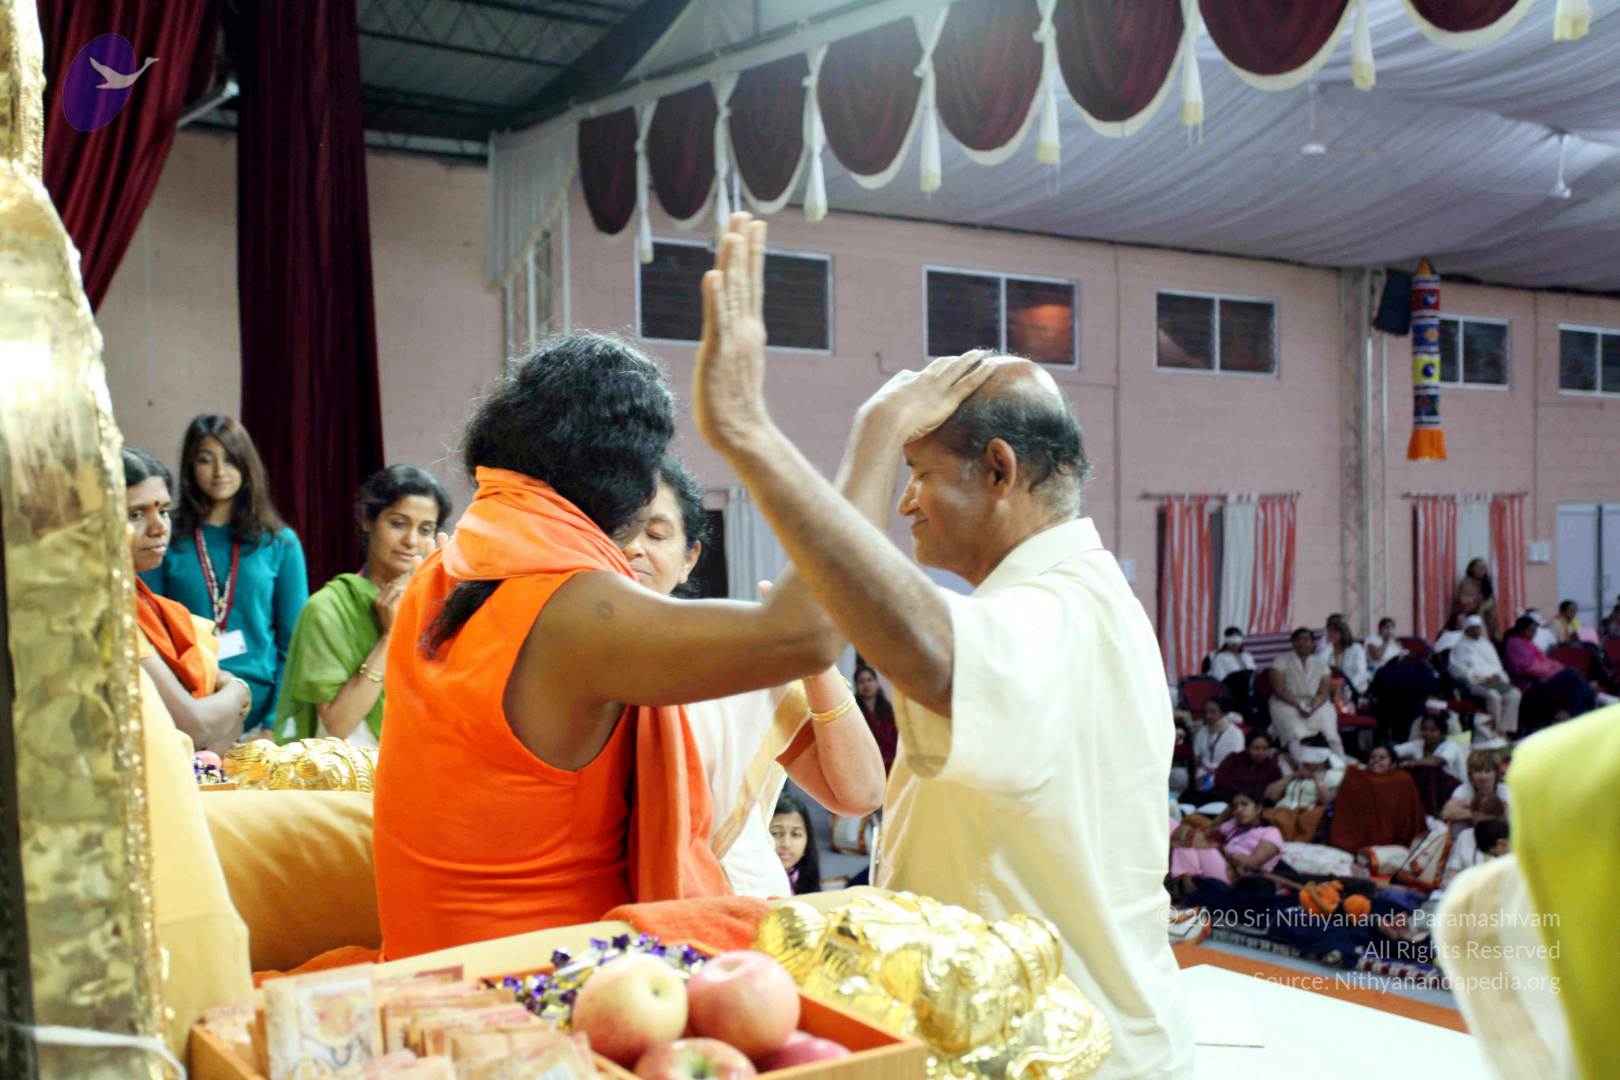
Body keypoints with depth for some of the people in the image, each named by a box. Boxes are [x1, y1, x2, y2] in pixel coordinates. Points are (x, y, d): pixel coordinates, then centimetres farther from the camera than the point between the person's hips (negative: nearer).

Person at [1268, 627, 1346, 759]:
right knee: (1295, 733, -33)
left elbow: (1324, 692, 4)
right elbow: (1278, 690, -6)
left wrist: (1312, 707, -16)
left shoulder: (1320, 662, 11)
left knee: (1332, 734, -24)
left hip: (1316, 704, 3)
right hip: (1288, 705, -3)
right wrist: (1299, 705, -18)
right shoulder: (1283, 660, 2)